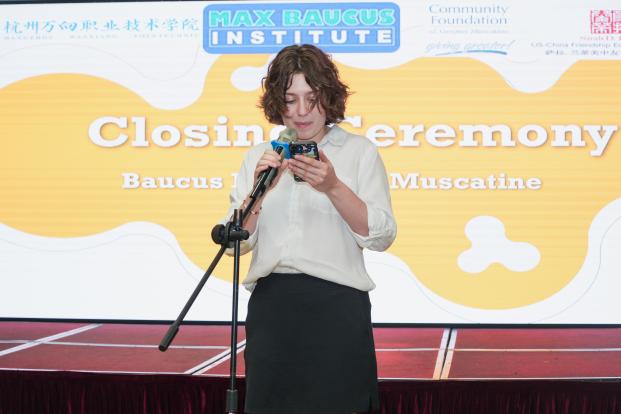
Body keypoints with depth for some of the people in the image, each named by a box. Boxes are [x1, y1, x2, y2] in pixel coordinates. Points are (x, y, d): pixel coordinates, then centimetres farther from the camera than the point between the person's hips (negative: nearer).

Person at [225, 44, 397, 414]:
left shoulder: (360, 151, 4)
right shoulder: (259, 157, 13)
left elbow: (382, 237, -5)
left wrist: (333, 186, -16)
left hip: (337, 305, -3)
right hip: (270, 306, 3)